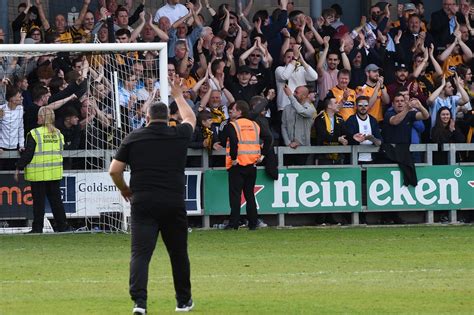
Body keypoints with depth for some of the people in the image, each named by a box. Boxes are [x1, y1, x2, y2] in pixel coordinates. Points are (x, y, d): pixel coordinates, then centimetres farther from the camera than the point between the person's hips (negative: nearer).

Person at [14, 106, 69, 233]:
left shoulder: (34, 134, -12)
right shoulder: (58, 134, 6)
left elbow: (28, 154, -12)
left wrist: (18, 168, -3)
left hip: (38, 174, -5)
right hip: (55, 173, 5)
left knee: (38, 201, 0)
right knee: (55, 199, 11)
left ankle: (37, 228, 1)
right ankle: (62, 225, 11)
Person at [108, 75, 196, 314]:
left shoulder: (134, 137, 4)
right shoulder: (179, 135, 7)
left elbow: (114, 170, 3)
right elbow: (191, 118, 31)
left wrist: (125, 190, 22)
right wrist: (178, 96, 46)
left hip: (143, 203, -1)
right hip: (174, 203, 1)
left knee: (140, 254, -8)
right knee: (178, 254, 16)